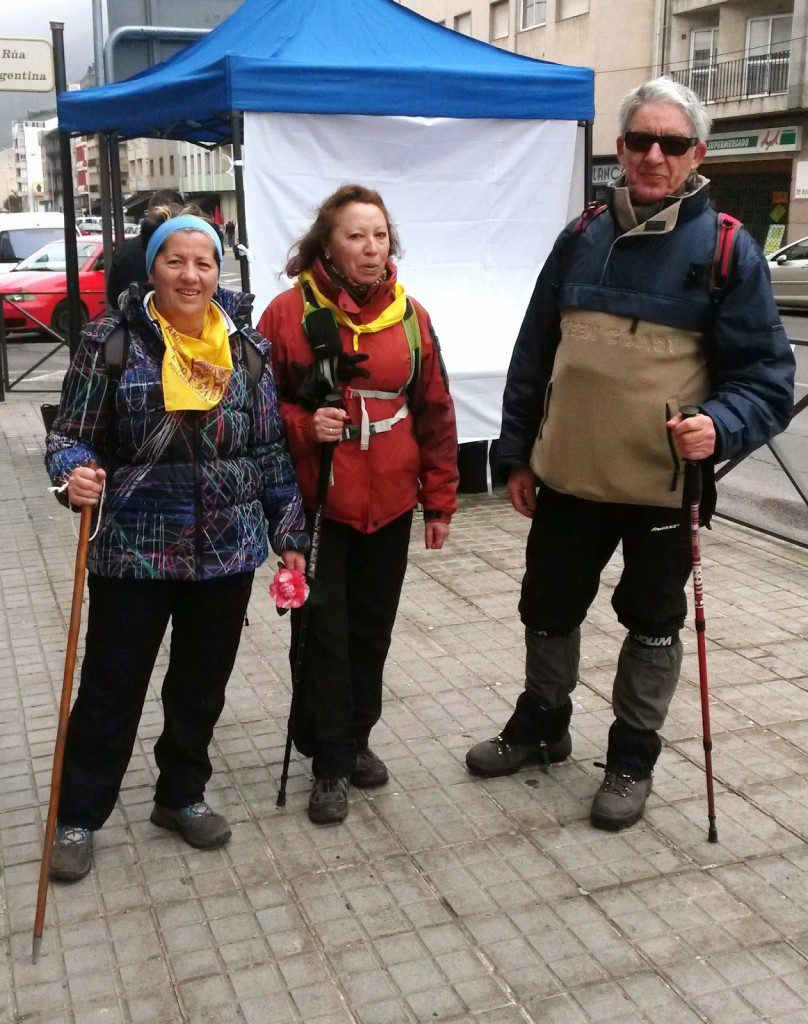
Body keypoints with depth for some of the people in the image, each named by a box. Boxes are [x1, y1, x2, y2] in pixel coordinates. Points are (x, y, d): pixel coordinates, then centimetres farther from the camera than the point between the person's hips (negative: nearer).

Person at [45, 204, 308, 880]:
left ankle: (181, 796, 36)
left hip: (227, 551, 3)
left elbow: (272, 451, 8)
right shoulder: (112, 340, -5)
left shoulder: (248, 348, 4)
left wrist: (290, 536, 6)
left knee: (203, 683, 15)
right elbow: (72, 435, -3)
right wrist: (75, 472, -25)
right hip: (134, 548, -3)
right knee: (111, 686, 7)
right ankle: (78, 817, 26)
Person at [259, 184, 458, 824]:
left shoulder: (410, 316, 3)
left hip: (390, 505, 3)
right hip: (316, 505, -3)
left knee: (372, 629, 15)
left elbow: (435, 413, 7)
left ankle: (356, 739, 35)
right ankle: (330, 764, 18)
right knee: (323, 634, 3)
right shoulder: (290, 312, -7)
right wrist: (302, 425, -20)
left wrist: (440, 500, 7)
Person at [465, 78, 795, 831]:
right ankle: (540, 727, 40)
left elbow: (767, 373, -6)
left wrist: (721, 425, -26)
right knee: (548, 609, 17)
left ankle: (632, 758, 32)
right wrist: (518, 454, 9)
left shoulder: (726, 249, -7)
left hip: (666, 485, -3)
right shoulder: (581, 240, 5)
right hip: (569, 478, 4)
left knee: (652, 625, 13)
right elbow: (533, 353, 9)